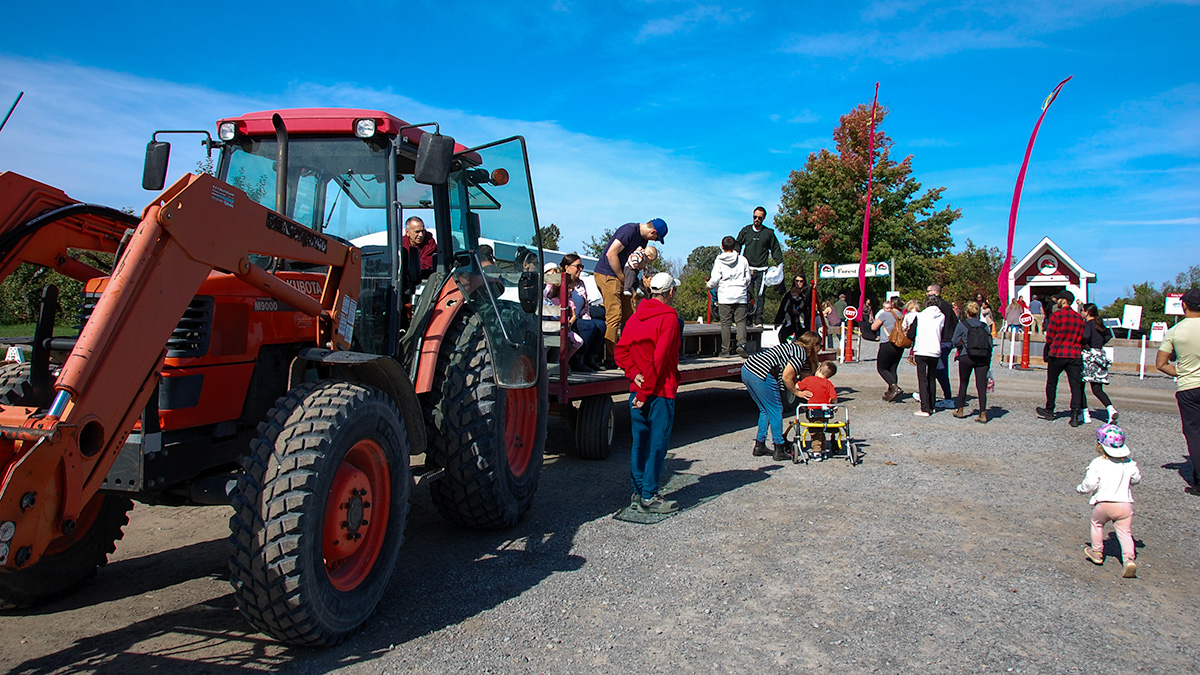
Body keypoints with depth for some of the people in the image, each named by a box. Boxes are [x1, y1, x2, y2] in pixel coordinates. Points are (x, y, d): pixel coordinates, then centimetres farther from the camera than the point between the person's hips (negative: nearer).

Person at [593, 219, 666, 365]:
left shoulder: (643, 238, 12)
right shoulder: (629, 230, -17)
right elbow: (611, 254, -21)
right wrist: (622, 277, -13)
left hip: (622, 277, 10)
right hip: (607, 275, -10)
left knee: (628, 316, 8)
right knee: (614, 315, -15)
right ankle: (609, 358, -12)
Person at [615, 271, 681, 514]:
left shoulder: (636, 317, 11)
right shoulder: (669, 318, -11)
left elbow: (620, 351, 6)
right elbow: (659, 359, -18)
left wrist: (634, 374, -2)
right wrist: (646, 392, -16)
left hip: (637, 390, 7)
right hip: (661, 392, -7)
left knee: (640, 441, 14)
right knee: (657, 444, -1)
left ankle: (638, 491, 21)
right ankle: (649, 497, 3)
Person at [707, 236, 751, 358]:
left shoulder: (718, 261, -1)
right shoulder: (742, 259, 5)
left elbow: (715, 279, -4)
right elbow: (748, 278, 9)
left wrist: (709, 285, 17)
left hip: (724, 296, -1)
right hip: (740, 296, 1)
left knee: (725, 323, 3)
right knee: (741, 321, 4)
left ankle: (726, 349, 3)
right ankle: (741, 343, -16)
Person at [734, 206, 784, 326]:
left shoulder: (769, 233, 6)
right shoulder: (746, 230, 9)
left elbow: (776, 250, 11)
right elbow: (737, 244, 17)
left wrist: (780, 264, 2)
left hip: (761, 270, -1)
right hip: (747, 268, 1)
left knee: (759, 295, -5)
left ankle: (758, 320, 0)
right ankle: (749, 318, -1)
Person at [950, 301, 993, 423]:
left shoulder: (962, 324, 0)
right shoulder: (984, 326, 7)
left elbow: (955, 341, -2)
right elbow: (990, 343, 7)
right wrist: (988, 361, 12)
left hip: (966, 358, -2)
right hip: (983, 358, 2)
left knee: (963, 384, 14)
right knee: (981, 386, 1)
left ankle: (960, 410, 22)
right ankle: (983, 414, -4)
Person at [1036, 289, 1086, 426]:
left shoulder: (1056, 315, -8)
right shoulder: (1079, 318, 6)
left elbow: (1049, 337, -5)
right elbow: (1081, 338, 11)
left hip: (1057, 355, -3)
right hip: (1075, 356, 4)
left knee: (1051, 384, 12)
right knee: (1076, 386, 2)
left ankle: (1049, 411, 23)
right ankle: (1075, 416, -7)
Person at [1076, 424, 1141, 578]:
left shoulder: (1097, 464, -7)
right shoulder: (1128, 463, 7)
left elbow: (1090, 484, -11)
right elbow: (1137, 479, 17)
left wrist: (1080, 489, 9)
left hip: (1103, 503, -2)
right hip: (1125, 504, 3)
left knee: (1097, 524, 23)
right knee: (1125, 532, 5)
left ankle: (1097, 552, 29)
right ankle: (1129, 559, -13)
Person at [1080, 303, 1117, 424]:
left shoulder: (1088, 324, -9)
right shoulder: (1099, 323, 14)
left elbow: (1086, 336, -27)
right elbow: (1109, 335, 25)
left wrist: (1085, 345, -10)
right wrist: (1099, 344, 18)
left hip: (1088, 356, -7)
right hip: (1099, 355, 7)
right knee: (1097, 389, 5)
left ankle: (1085, 414, 3)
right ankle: (1111, 409, -17)